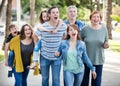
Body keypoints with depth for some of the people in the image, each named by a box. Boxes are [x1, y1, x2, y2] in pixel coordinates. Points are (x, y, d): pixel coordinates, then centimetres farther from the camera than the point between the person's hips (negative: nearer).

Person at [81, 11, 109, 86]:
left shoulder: (104, 29, 0)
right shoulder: (85, 29, -5)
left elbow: (106, 42, 9)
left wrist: (106, 45, -14)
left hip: (99, 59, 1)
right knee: (84, 80, 9)